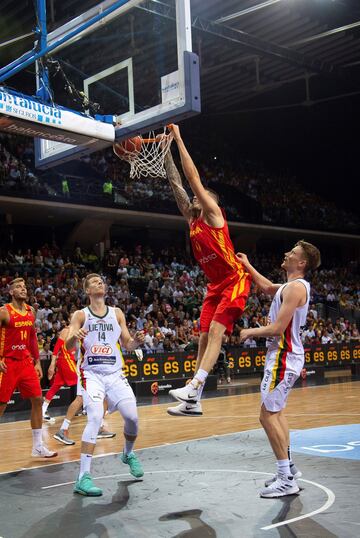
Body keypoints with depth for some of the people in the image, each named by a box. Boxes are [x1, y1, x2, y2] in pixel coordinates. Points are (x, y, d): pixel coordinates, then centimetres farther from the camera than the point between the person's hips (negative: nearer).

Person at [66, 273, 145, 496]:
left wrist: (137, 341, -9)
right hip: (92, 374, -3)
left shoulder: (117, 313, 11)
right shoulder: (80, 315, 2)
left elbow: (127, 344, 13)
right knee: (95, 418, -22)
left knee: (132, 417, -4)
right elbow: (68, 346, -9)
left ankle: (128, 454, 29)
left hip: (115, 373, 3)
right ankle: (84, 478, -20)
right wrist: (74, 336, -31)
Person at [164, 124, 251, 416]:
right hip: (215, 285, 8)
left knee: (215, 331, -19)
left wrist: (179, 139, -9)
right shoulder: (192, 219, 13)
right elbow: (176, 183, 11)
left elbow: (193, 178, -13)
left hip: (235, 281, -8)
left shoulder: (214, 213, -6)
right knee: (204, 337, 3)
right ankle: (194, 402, 4)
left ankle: (193, 388, -27)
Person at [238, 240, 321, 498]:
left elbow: (277, 329, -23)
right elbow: (267, 287, 32)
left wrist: (251, 332, -7)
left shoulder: (295, 287, -19)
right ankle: (289, 467, 30)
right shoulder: (292, 285, 12)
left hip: (284, 357, -11)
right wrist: (247, 265, 30)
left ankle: (287, 480, -4)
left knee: (268, 415, -8)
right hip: (286, 354, 11)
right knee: (276, 411, 21)